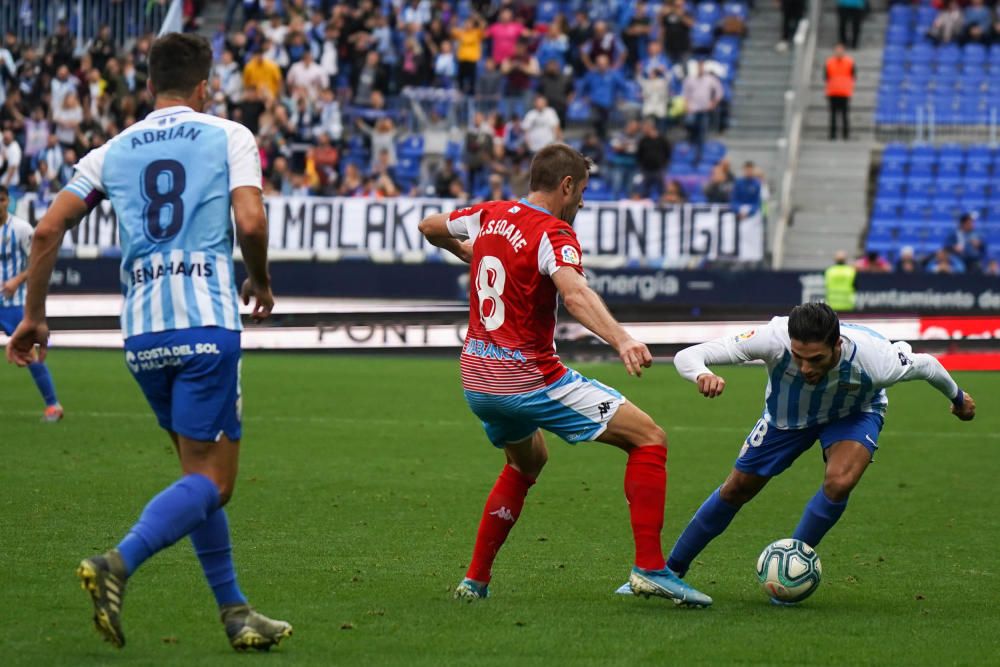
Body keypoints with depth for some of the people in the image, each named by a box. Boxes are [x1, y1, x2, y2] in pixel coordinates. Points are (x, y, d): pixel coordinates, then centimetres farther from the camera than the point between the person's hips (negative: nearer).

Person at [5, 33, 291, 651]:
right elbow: (251, 222, -9)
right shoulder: (229, 136, 5)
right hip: (207, 320, -5)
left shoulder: (112, 152, 16)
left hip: (142, 328, 5)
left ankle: (236, 612, 17)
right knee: (212, 480, -5)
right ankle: (118, 564, -27)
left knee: (200, 472, 17)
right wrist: (262, 282, 10)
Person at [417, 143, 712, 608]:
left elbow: (428, 227, 26)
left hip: (476, 380, 8)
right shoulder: (553, 234, -15)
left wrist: (464, 250, 45)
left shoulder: (489, 215, 7)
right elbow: (574, 293, -35)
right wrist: (621, 340, -49)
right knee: (648, 439, -4)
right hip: (528, 378, -8)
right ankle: (649, 569, -13)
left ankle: (475, 580, 30)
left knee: (528, 462, 34)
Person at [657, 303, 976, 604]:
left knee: (839, 482, -28)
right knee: (736, 490, 8)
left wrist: (958, 398, 3)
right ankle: (673, 570, 30)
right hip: (786, 414, 1)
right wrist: (702, 376, -65)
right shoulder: (773, 339, -42)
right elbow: (687, 356, -40)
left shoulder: (874, 360, -41)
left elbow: (924, 365, -17)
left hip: (854, 415, -1)